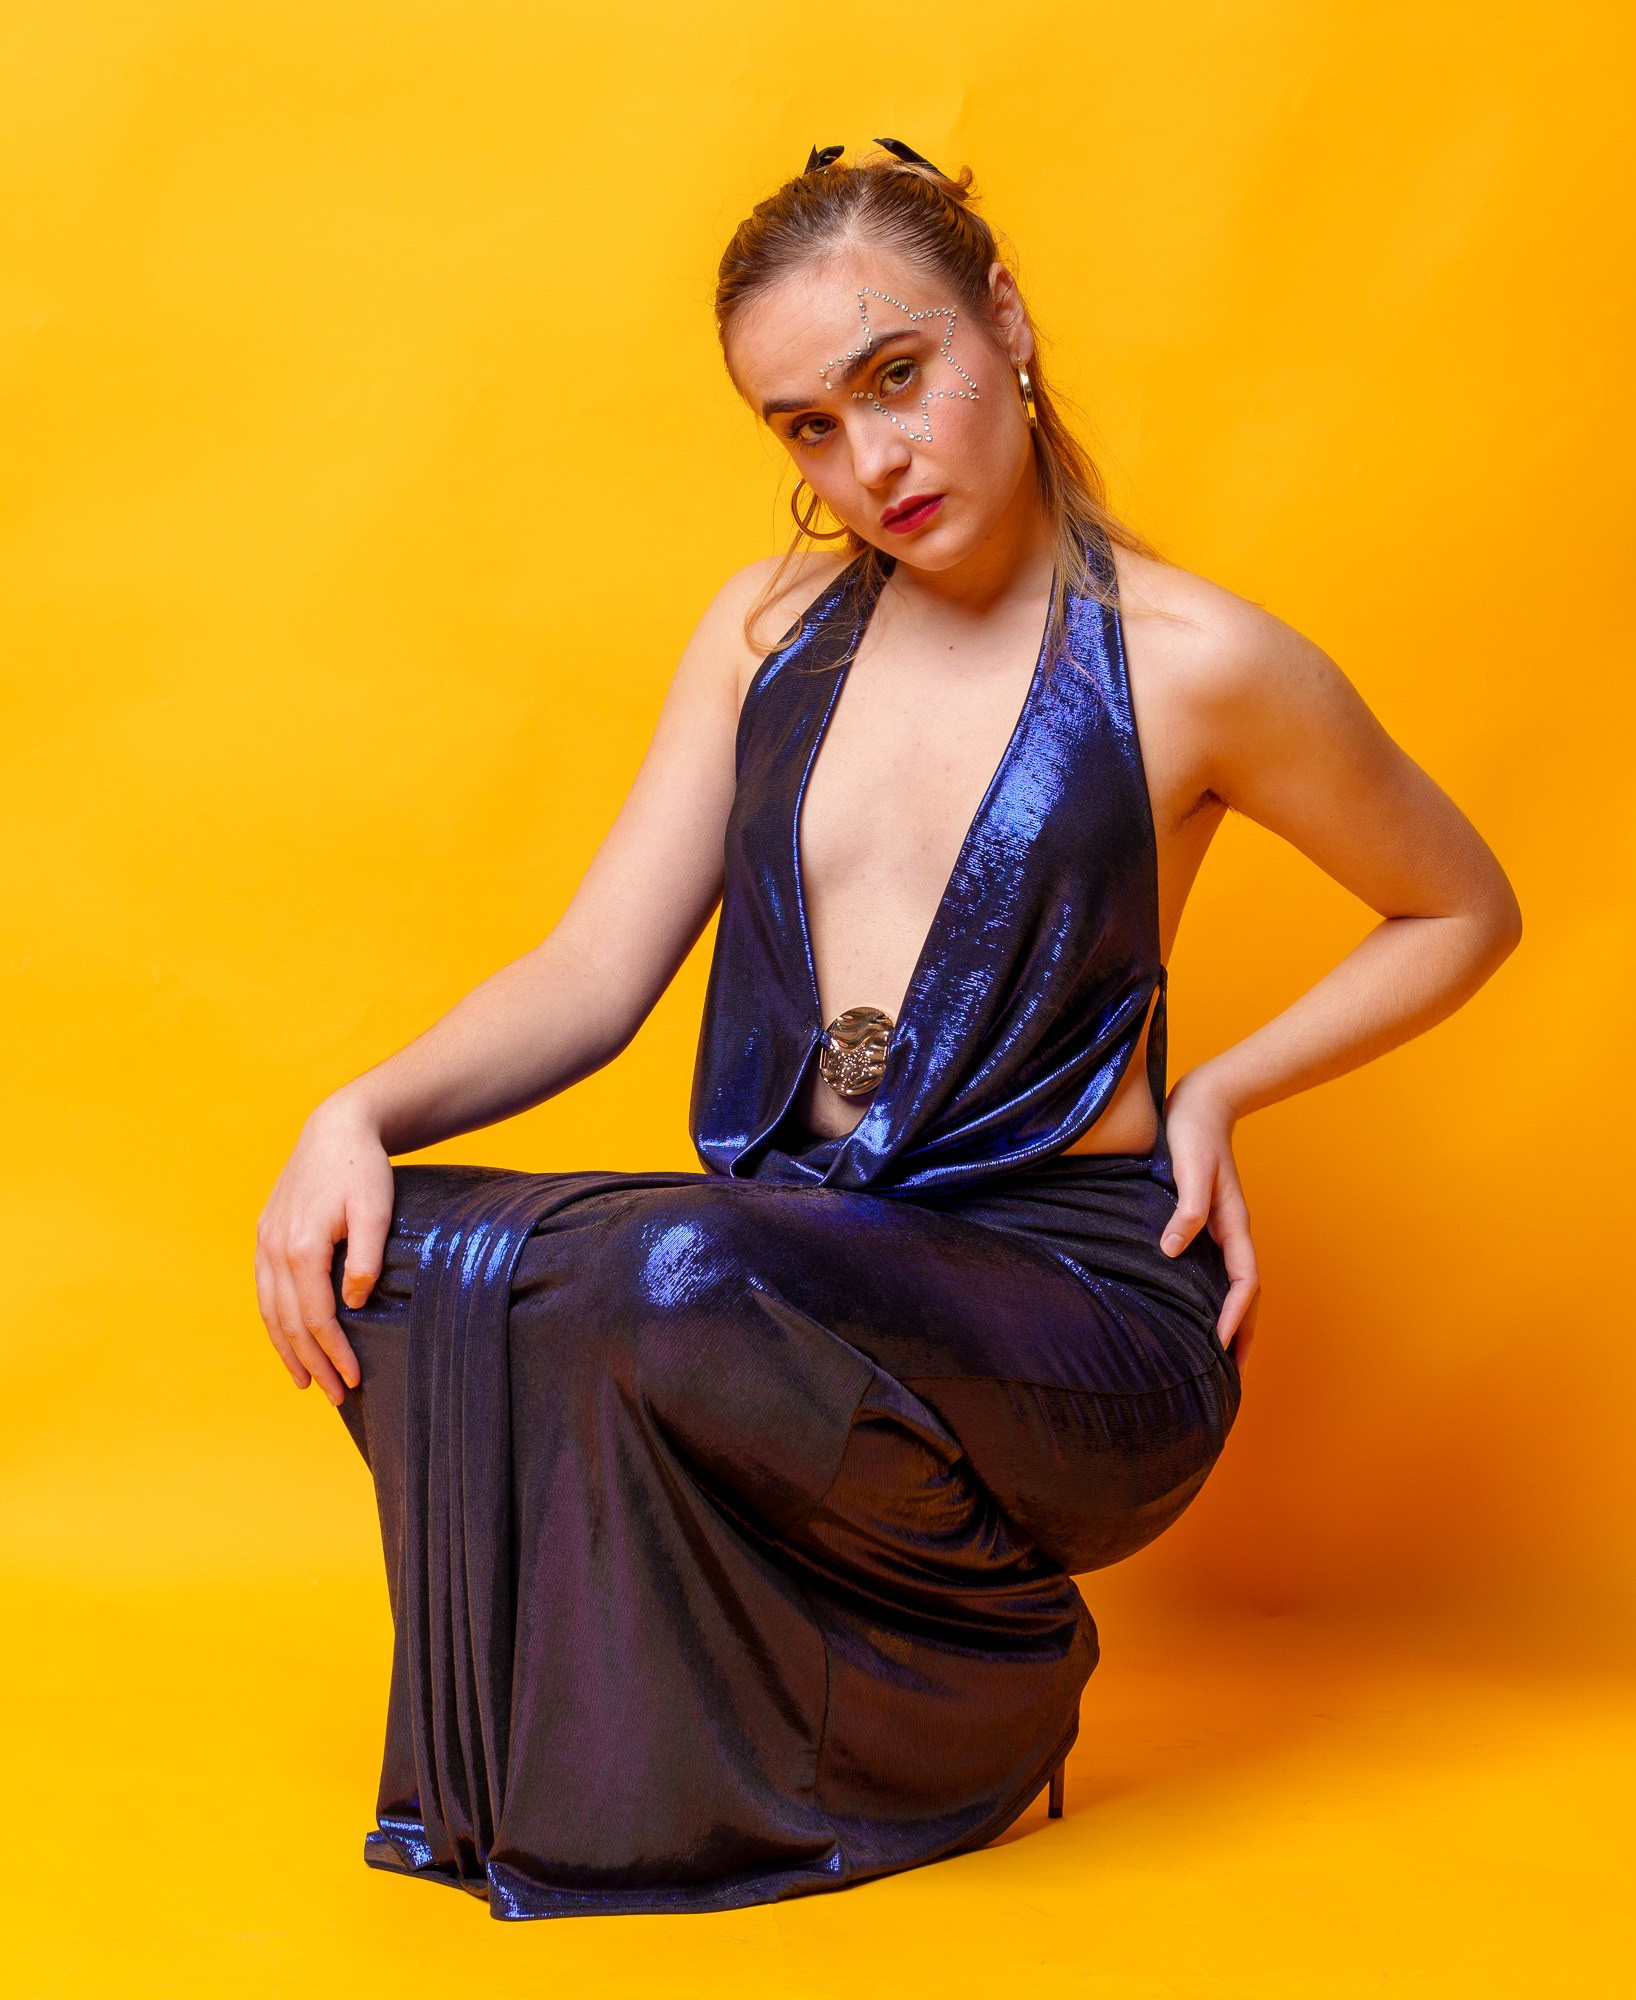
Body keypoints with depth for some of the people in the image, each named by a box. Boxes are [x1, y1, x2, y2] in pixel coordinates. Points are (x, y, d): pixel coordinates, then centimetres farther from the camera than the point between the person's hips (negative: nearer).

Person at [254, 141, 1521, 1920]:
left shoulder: (1191, 665, -4)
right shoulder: (772, 628, 11)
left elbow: (1463, 914, 10)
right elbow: (595, 969, 5)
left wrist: (1222, 1092, -3)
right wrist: (364, 1112, -13)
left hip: (1075, 1299, -4)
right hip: (794, 1263, 5)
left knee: (689, 1281, -35)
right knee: (380, 1253, -20)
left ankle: (975, 1689, -6)